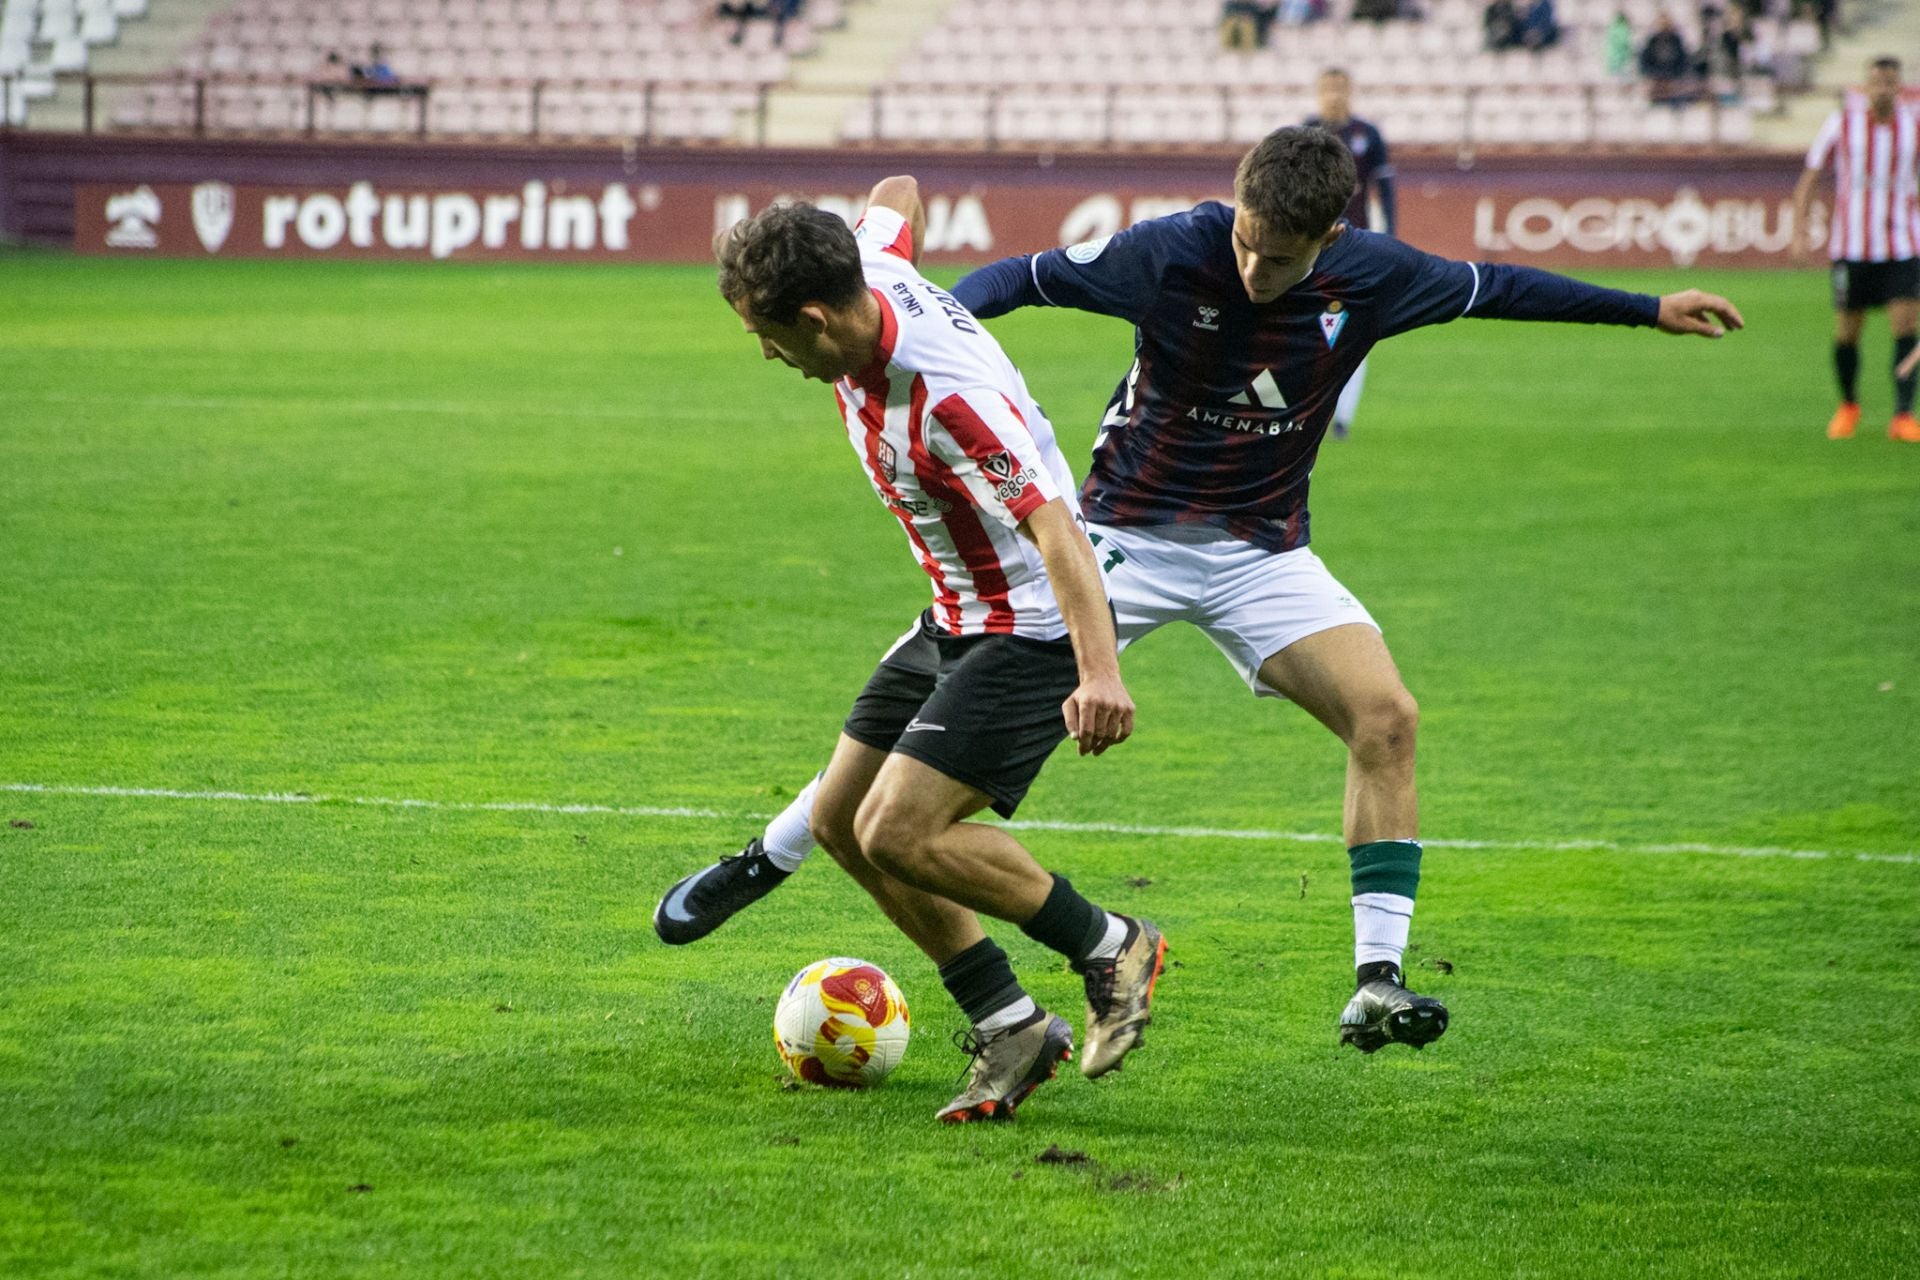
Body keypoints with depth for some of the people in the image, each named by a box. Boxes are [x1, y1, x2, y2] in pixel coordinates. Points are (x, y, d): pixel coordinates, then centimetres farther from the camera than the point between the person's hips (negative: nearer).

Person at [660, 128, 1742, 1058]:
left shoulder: (1370, 276, -12)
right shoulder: (1171, 253, -19)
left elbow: (1493, 286, 5)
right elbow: (1026, 277, -8)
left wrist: (1650, 310, 11)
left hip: (1263, 555, 2)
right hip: (1125, 536, -2)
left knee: (1387, 717, -21)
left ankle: (1376, 986, -18)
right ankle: (764, 862, 9)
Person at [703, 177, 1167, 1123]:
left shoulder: (948, 397, -33)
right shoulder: (870, 280, -8)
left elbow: (1054, 526, -38)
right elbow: (897, 197, 15)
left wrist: (1100, 673, -49)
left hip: (1032, 630, -10)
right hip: (957, 619, 10)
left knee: (898, 833, -20)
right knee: (840, 819, 8)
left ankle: (1110, 948, 0)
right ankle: (1011, 1028, 13)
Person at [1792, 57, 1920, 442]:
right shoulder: (1841, 123, -3)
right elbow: (1810, 176, 3)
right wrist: (1801, 231, -6)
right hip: (1851, 246, -1)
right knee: (1846, 332, 4)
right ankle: (1848, 406, 28)